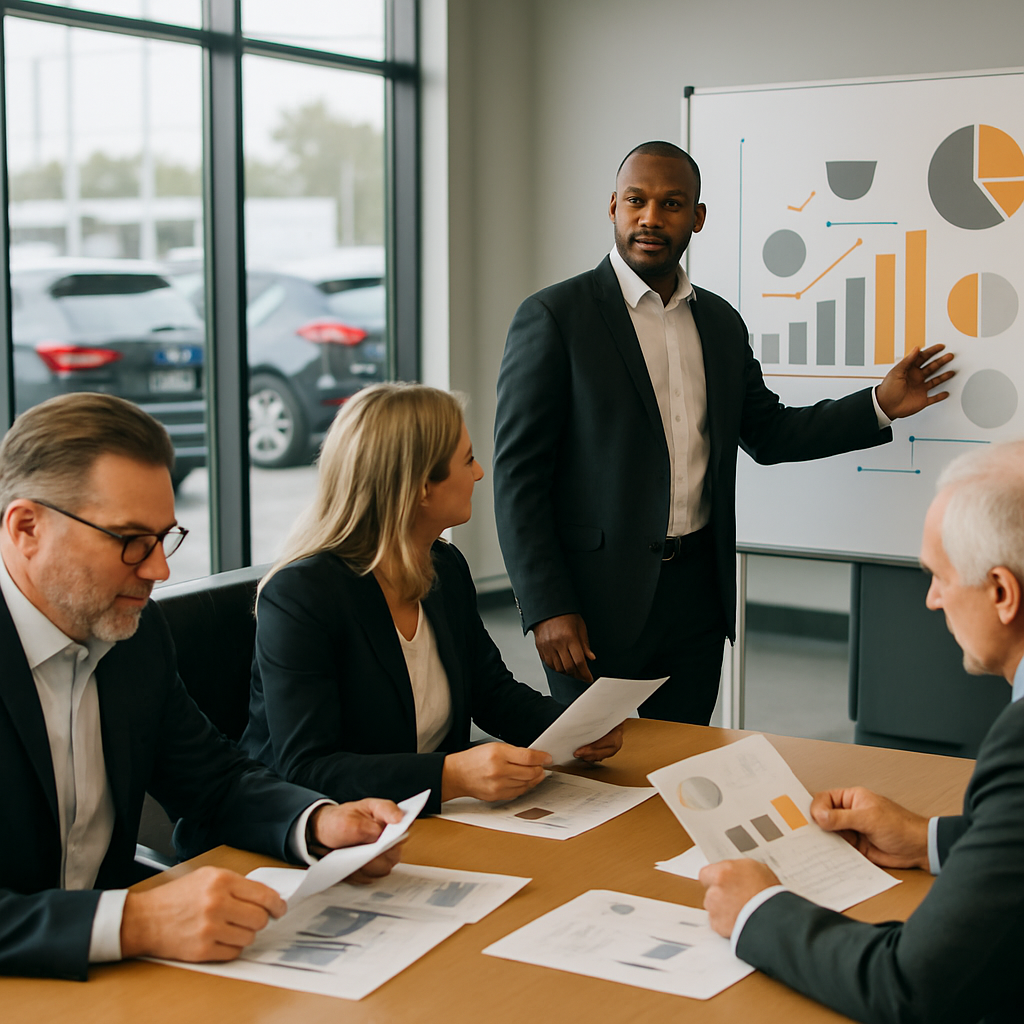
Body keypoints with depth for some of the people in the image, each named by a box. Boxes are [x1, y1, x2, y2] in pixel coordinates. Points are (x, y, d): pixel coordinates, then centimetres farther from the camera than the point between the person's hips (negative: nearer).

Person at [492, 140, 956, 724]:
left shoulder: (722, 323, 11)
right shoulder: (553, 318, -7)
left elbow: (767, 432, 21)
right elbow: (518, 473, -10)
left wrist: (880, 405, 11)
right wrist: (547, 608, -15)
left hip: (699, 592, 5)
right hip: (597, 599, -5)